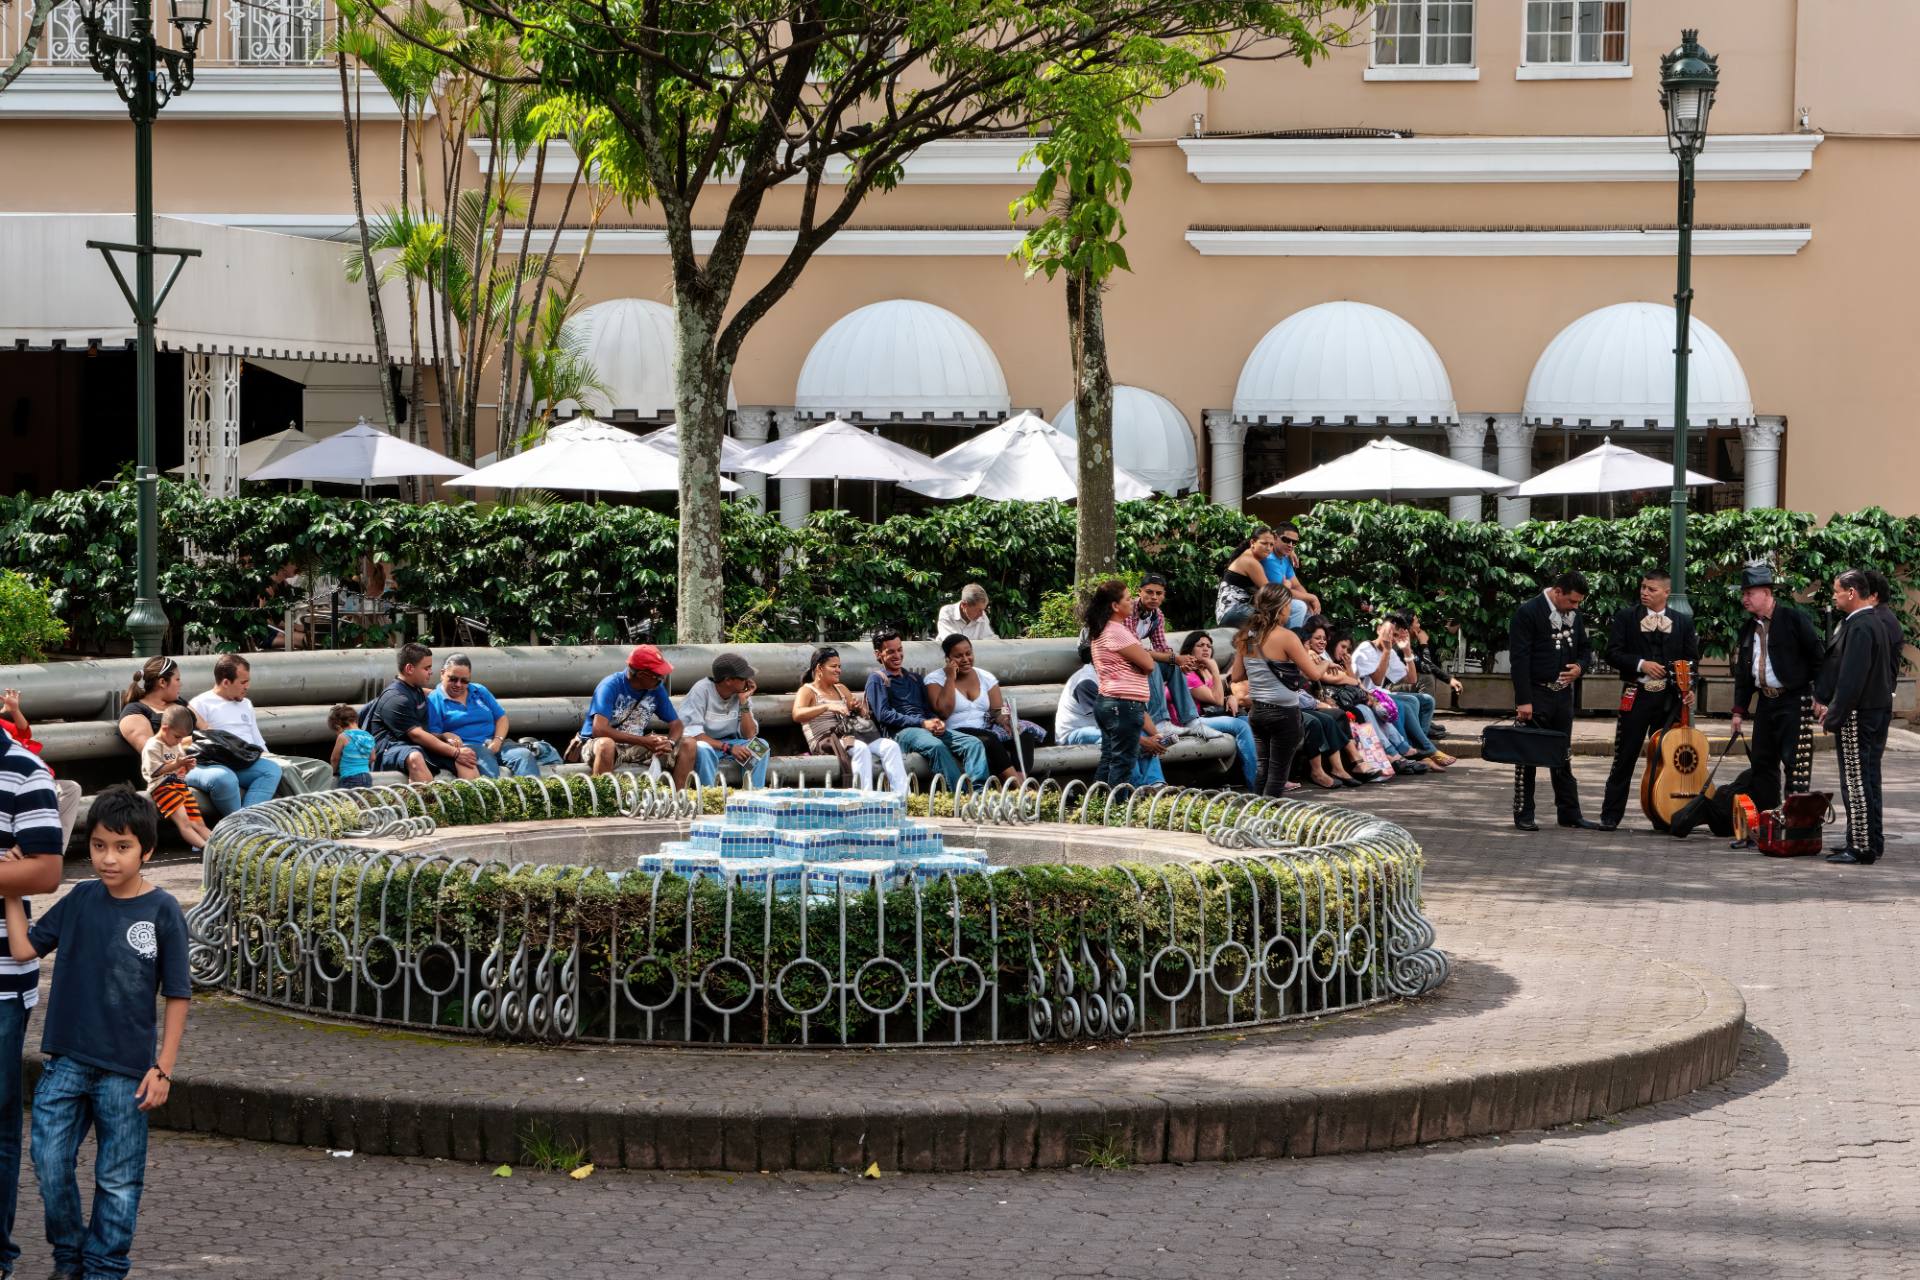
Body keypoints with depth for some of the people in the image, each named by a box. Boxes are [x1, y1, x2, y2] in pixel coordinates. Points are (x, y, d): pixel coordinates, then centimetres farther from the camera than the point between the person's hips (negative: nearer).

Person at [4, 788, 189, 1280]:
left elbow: (177, 997, -6)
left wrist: (163, 1068, -8)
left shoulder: (163, 912, -9)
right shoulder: (81, 900, 3)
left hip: (126, 1070, -3)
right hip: (67, 1060, 3)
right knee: (49, 1161, 4)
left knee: (118, 1177, 6)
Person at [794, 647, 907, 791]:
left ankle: (901, 798, -32)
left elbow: (864, 716, 27)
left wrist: (859, 708, 1)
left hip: (850, 736, 7)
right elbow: (797, 715, -18)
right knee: (861, 748, -37)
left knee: (891, 746, -19)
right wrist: (827, 707, -30)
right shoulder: (807, 691, 4)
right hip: (826, 741, -7)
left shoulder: (841, 689, 24)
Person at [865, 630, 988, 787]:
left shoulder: (914, 678, 30)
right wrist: (922, 723, -12)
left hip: (927, 728, 6)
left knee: (974, 743, -20)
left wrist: (938, 722, -2)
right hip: (901, 732, -6)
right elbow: (883, 715, -4)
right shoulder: (877, 678, 9)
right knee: (937, 746, -39)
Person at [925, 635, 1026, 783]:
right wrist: (951, 678, -7)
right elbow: (943, 712, -12)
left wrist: (1008, 720, -15)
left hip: (988, 732, 4)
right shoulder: (935, 679, 3)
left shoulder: (986, 677, 16)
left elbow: (998, 711, 8)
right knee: (989, 740, -34)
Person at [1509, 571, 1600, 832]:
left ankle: (1569, 813, 15)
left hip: (1563, 693, 6)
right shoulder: (1528, 612, -13)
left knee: (1563, 756, 11)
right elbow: (1519, 658, -16)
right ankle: (1523, 814, 6)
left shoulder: (1575, 614, 8)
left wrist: (1580, 667, -5)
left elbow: (1585, 648, 20)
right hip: (1535, 693, -6)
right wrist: (1523, 700, -20)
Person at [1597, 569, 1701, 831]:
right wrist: (1641, 664, -17)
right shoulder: (1626, 618, 3)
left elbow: (1692, 658, 9)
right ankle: (1611, 816, 4)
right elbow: (1613, 654, -2)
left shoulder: (1683, 622, 8)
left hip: (1670, 698, 2)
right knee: (1624, 758, -1)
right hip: (1636, 695, -2)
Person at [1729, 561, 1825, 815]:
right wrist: (1739, 709, 12)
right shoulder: (1748, 628, 11)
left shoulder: (1793, 619, -9)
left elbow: (1818, 658, -8)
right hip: (1766, 701, 7)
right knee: (1761, 762, 9)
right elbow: (1742, 671, 17)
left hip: (1794, 701, -7)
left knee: (1795, 763, -9)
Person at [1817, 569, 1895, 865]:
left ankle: (1862, 848, -5)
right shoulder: (1874, 623, 15)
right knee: (1867, 781, 15)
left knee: (1857, 782, -6)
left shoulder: (1859, 627, -17)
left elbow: (1851, 678, -22)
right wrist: (1824, 699, 16)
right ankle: (1870, 843, 22)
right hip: (1877, 712, 10)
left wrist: (1834, 717, -18)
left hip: (1858, 716, -10)